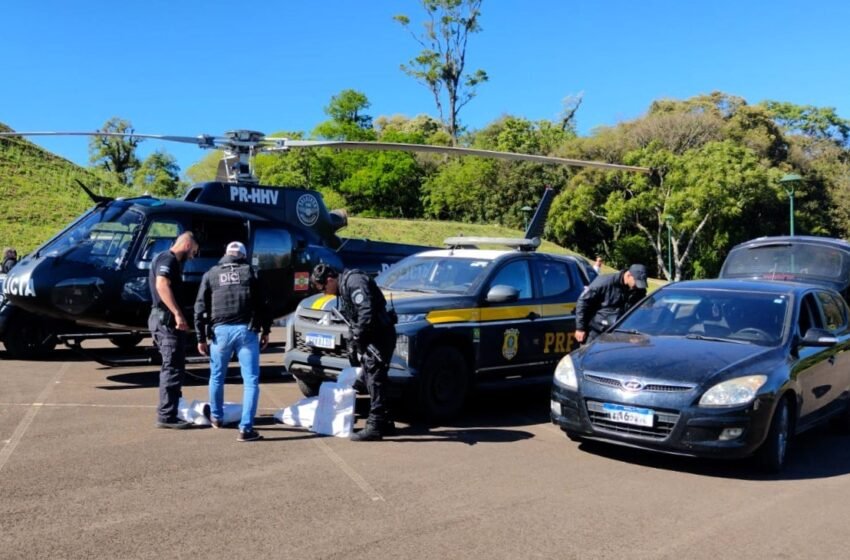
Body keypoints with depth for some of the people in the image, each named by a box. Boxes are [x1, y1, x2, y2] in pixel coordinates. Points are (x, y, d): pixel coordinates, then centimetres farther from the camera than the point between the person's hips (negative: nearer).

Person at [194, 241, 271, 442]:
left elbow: (200, 308, 8)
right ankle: (246, 428, -7)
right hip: (246, 330, -2)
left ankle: (216, 417, 39)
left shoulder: (210, 274, 12)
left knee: (217, 376, 23)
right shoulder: (250, 272, 8)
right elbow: (262, 303, 4)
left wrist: (201, 337, 10)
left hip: (220, 331, 2)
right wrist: (266, 330, 10)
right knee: (251, 380, 0)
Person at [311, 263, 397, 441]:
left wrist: (358, 336, -18)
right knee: (373, 380, 13)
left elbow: (367, 311, -25)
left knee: (375, 379, -10)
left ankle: (375, 426, -9)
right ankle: (385, 423, 20)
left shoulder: (354, 281, -15)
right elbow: (352, 322, 22)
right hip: (367, 338, 10)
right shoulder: (342, 290, 18)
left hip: (380, 335, -10)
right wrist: (352, 346, 17)